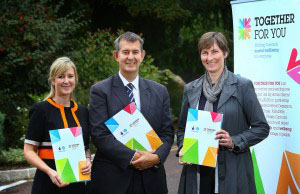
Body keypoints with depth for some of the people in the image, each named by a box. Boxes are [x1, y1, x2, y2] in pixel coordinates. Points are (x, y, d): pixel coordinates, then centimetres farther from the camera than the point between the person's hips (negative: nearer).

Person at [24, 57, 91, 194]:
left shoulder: (83, 111, 10)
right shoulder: (41, 110, -4)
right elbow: (29, 151, -6)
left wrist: (88, 161, -2)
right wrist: (50, 171, -20)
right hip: (49, 183, -4)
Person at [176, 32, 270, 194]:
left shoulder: (243, 86, -2)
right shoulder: (190, 89, 9)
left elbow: (261, 128, -1)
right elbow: (182, 128, 18)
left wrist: (234, 142, -14)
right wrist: (182, 149, -1)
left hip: (232, 173, -3)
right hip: (197, 172, 3)